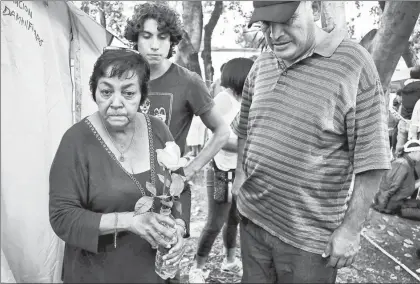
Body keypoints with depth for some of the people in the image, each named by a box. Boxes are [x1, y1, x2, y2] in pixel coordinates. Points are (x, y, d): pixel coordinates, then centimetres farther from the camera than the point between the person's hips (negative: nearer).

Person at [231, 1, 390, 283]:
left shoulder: (353, 63, -16)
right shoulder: (260, 66, 2)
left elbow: (371, 156, -15)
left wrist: (350, 229, -13)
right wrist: (240, 175, 11)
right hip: (252, 217, 5)